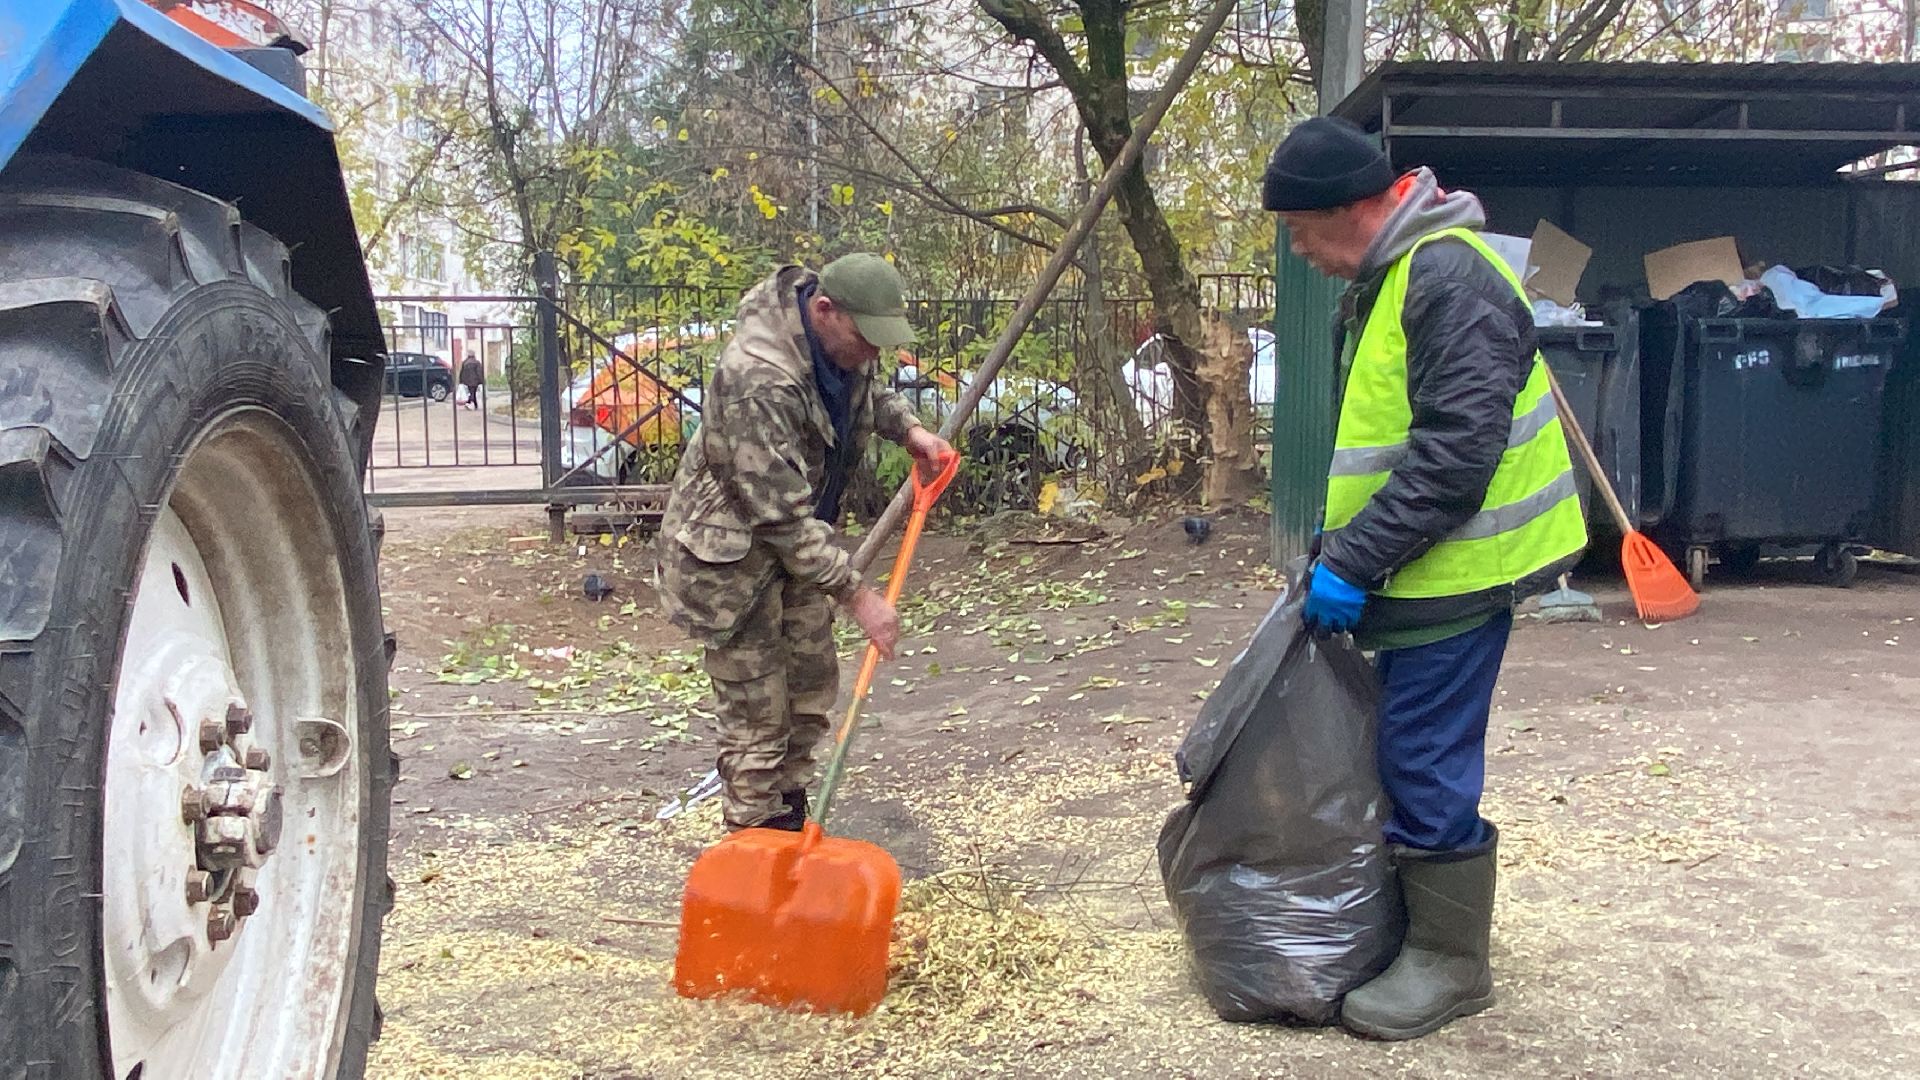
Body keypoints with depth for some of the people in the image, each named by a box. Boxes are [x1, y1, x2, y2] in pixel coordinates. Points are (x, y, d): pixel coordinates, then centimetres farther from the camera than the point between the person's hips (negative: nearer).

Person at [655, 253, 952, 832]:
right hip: (733, 553, -9)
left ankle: (790, 825, 33)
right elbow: (781, 517, -32)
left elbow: (866, 390, 18)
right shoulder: (758, 378, -35)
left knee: (812, 688, 16)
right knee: (757, 719, -3)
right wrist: (857, 595, -28)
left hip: (796, 539, 9)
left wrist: (909, 428, -2)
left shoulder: (838, 337, -8)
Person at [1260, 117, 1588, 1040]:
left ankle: (1450, 962, 12)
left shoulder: (1449, 280, -20)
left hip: (1453, 572, -10)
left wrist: (1351, 562, -24)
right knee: (1406, 750, 17)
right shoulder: (1383, 279, 13)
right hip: (1411, 567, 10)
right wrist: (1338, 541, 17)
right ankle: (1419, 926, 31)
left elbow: (1454, 453, -27)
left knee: (1426, 764, -3)